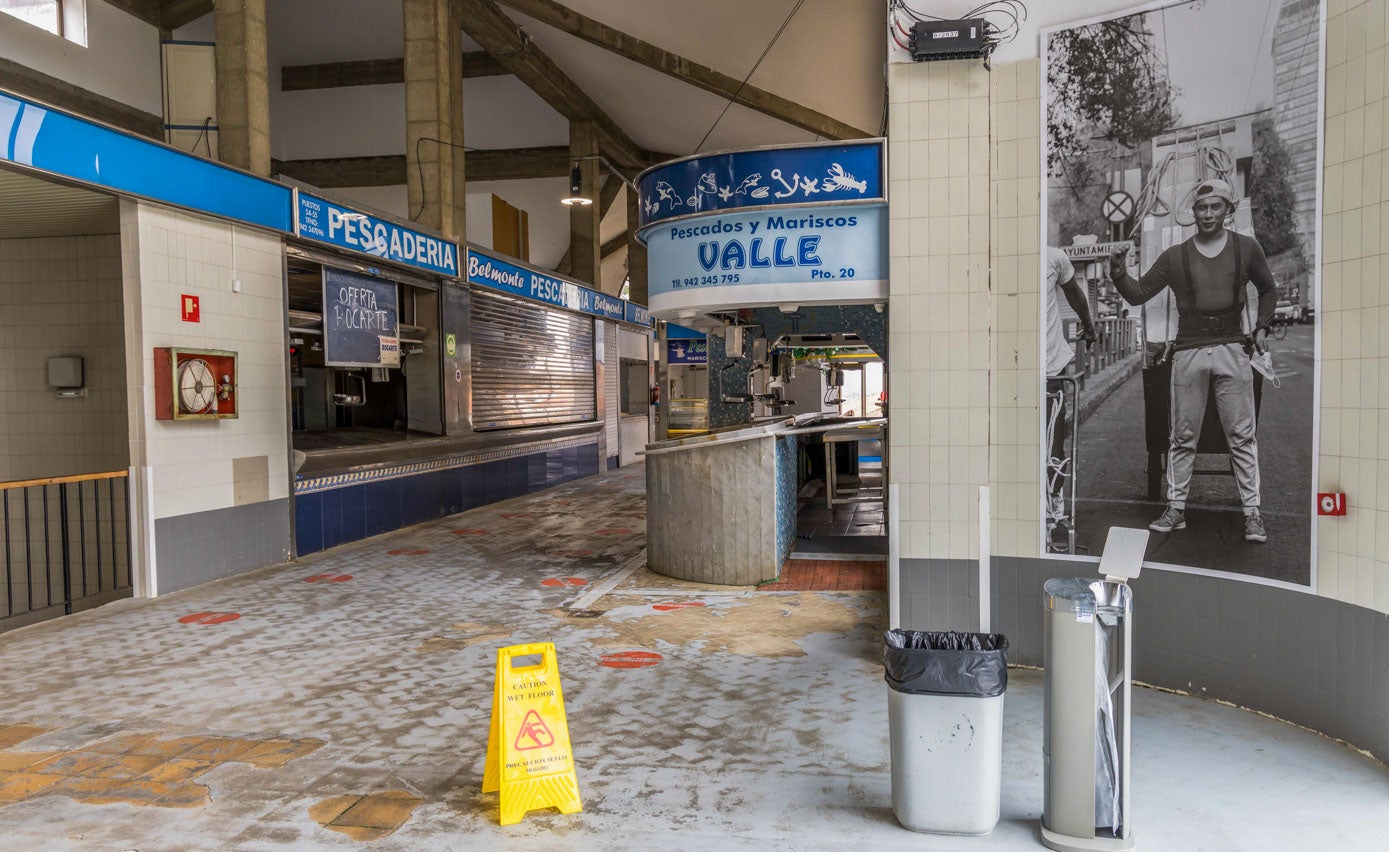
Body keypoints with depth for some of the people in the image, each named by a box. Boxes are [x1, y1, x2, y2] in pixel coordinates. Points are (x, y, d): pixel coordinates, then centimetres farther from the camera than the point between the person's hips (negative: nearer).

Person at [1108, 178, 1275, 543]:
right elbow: (1138, 294, 2)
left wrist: (1262, 328, 8)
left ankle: (1252, 512, 6)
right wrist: (1119, 274, -17)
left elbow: (1268, 289, 20)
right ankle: (1176, 508, 11)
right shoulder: (1175, 256, 5)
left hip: (1232, 349, 0)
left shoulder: (1246, 248, 7)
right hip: (1189, 352, 0)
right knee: (1183, 436, 4)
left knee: (1242, 435, 1)